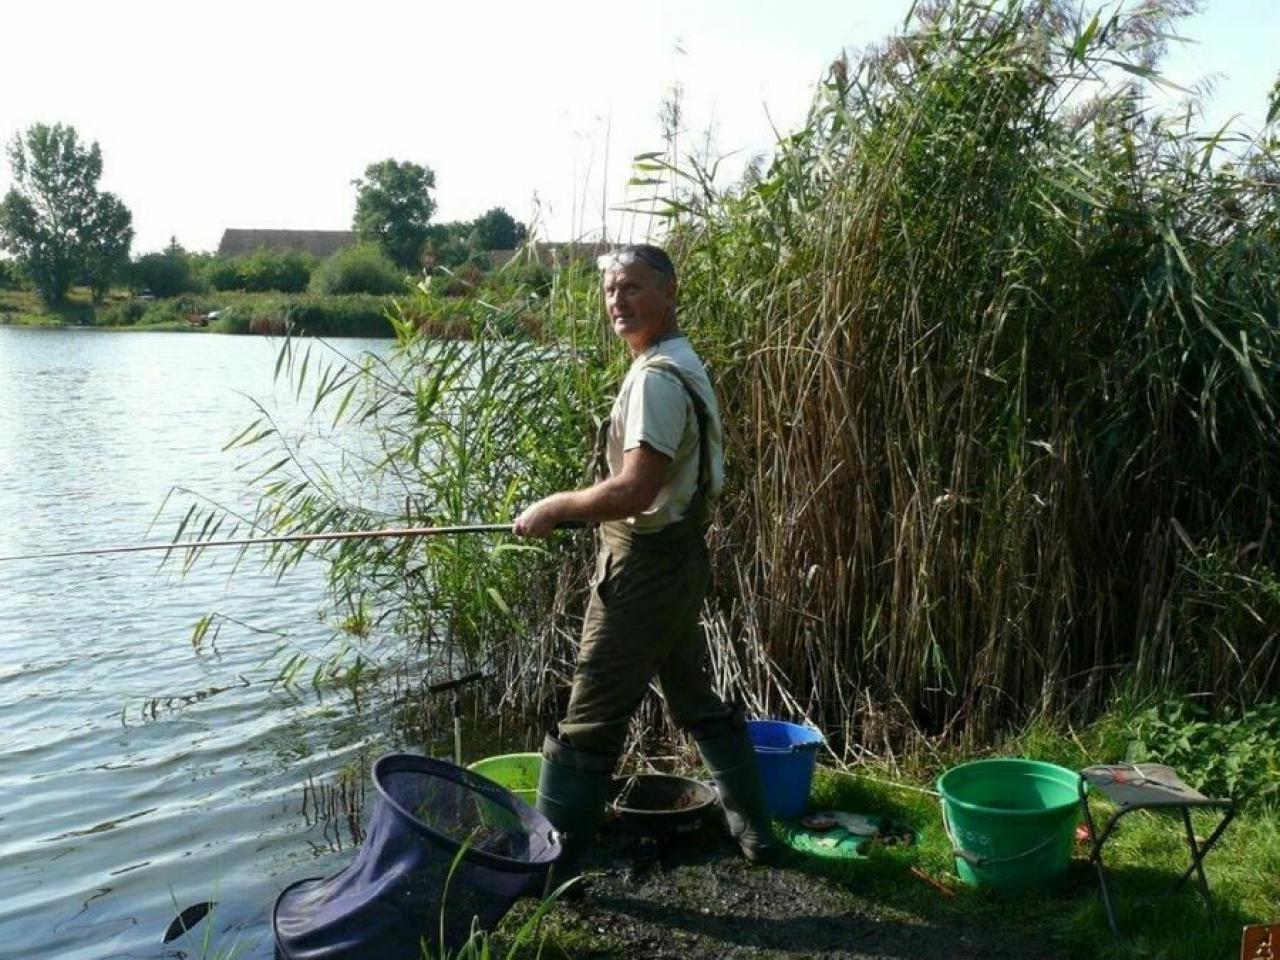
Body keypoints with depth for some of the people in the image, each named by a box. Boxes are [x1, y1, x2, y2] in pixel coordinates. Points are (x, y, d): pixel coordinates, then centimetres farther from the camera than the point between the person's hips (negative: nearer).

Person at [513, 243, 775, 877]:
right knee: (697, 701, 21)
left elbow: (635, 489, -26)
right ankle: (755, 830, 32)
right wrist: (575, 510, 17)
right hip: (680, 557, 11)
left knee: (590, 722, -1)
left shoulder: (657, 378, -19)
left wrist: (554, 508, -13)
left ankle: (550, 862, 9)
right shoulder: (685, 365, 13)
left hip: (643, 566, -11)